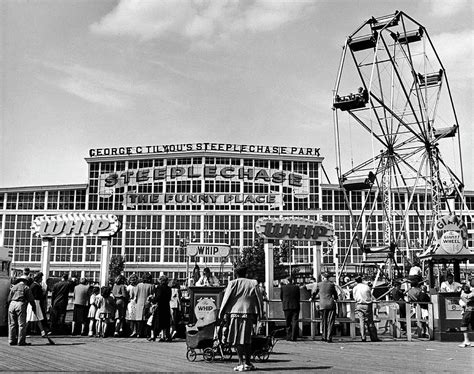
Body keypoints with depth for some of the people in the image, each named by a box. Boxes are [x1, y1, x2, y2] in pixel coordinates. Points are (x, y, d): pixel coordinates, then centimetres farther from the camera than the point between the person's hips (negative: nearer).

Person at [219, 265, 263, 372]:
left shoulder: (232, 283, 2)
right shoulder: (253, 283, 8)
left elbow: (226, 299, 0)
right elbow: (259, 299, 7)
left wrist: (221, 315, 5)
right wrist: (259, 314, 13)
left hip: (235, 312, -2)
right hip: (249, 313, 2)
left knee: (237, 339, 3)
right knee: (247, 339, 10)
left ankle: (241, 362, 0)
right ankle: (247, 363, 11)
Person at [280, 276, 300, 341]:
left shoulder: (283, 287, -1)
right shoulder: (296, 287, 0)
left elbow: (281, 296, 10)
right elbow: (298, 297, 9)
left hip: (286, 307, 1)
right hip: (295, 306, 0)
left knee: (288, 322, 10)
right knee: (294, 322, 1)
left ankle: (289, 336, 9)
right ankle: (293, 337, -5)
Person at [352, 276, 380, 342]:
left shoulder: (355, 288, 4)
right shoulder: (367, 287, 5)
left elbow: (354, 298, 7)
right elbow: (371, 296, 8)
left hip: (359, 305, 0)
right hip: (368, 305, 0)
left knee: (361, 320, 0)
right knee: (370, 321, 7)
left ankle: (363, 337, -8)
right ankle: (374, 337, 10)